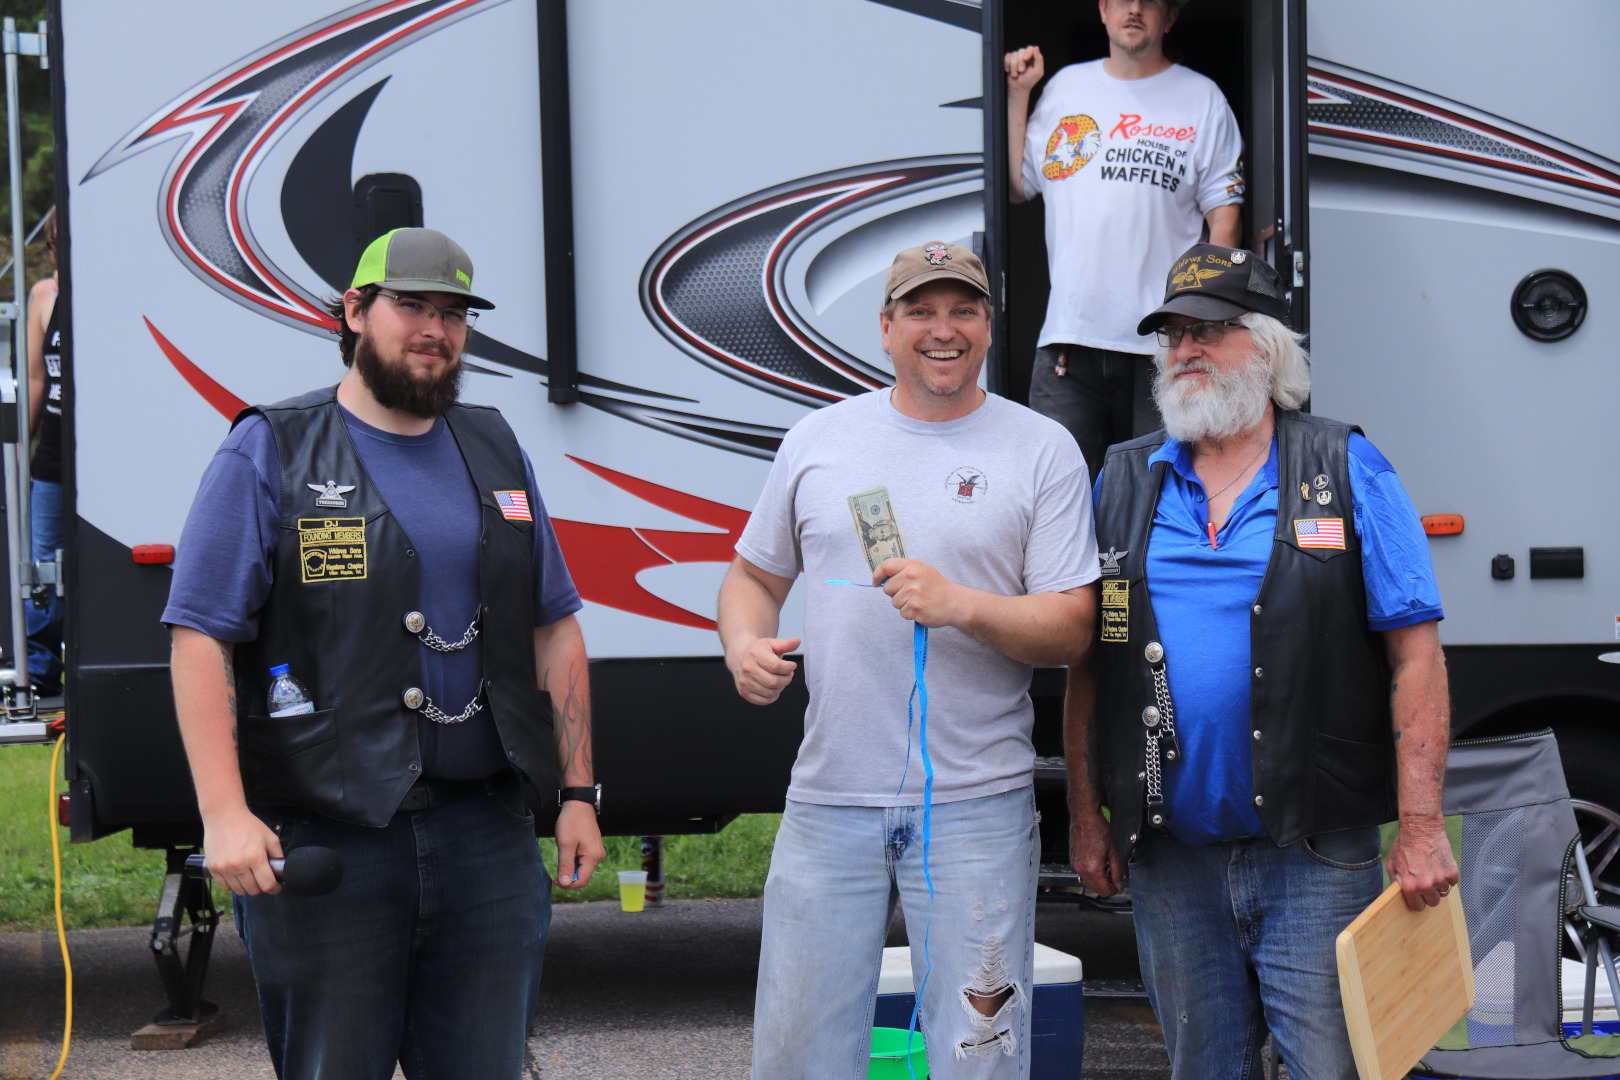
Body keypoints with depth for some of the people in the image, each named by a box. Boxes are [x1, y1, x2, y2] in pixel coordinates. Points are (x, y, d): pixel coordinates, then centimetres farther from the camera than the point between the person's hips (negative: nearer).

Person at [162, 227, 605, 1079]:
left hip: (486, 833, 5)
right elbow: (200, 637, -8)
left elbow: (553, 627, 19)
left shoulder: (494, 451, 15)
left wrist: (577, 792, 13)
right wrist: (224, 813, -18)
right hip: (322, 838, -4)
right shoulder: (269, 455, -2)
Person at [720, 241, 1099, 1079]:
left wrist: (960, 605, -19)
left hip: (977, 805, -2)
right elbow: (754, 576, 19)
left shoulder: (1041, 451, 2)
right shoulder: (817, 442, 10)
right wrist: (745, 647, -3)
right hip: (828, 798, 2)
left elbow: (1070, 631, -2)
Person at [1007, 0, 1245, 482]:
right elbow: (1016, 186, 16)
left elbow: (1224, 210, 4)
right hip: (1069, 331, 2)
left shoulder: (1202, 99, 8)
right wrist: (1016, 95, 11)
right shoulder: (1065, 86, 16)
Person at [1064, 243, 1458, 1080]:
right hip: (1170, 862, 3)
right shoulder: (1124, 481, 11)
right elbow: (1086, 660, 12)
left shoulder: (1347, 471, 1)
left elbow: (1414, 652, -3)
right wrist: (1085, 815, 5)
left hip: (1316, 859, -3)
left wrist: (1420, 823, -11)